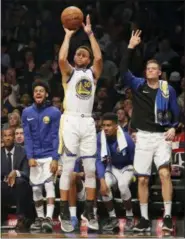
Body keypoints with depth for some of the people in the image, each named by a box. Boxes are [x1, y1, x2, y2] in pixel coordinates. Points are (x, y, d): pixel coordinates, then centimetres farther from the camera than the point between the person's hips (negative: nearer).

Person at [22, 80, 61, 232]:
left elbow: (56, 137, -7)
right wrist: (30, 157, -8)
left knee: (49, 184, -14)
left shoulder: (54, 112, -5)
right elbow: (27, 137, 3)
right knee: (36, 188, 7)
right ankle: (40, 218, 18)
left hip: (49, 155, -4)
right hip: (35, 156, 4)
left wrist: (55, 159, -14)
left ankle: (49, 218, -21)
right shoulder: (27, 113, 4)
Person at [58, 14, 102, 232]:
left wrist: (90, 33, -3)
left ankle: (89, 212, 11)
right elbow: (61, 59, -14)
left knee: (91, 169, 3)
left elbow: (99, 58, -5)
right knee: (67, 168, -4)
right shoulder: (69, 72, 8)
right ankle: (64, 214, -3)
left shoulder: (92, 73, 15)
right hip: (71, 121, -3)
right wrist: (68, 35, -5)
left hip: (88, 123, 3)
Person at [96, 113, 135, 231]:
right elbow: (100, 161, -14)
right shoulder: (100, 137, -18)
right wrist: (102, 180, -25)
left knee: (122, 185, -34)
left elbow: (135, 160, -13)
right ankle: (113, 218, -8)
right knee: (105, 185, -28)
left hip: (127, 167, -3)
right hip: (112, 168, 3)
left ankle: (130, 217, -12)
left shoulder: (126, 138, -27)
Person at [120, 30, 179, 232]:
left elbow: (176, 112, 7)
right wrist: (131, 47, -16)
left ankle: (167, 216, -17)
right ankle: (144, 219, 13)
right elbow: (123, 70, -9)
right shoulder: (138, 85, 4)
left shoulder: (168, 89, 3)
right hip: (143, 137, 2)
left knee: (164, 173, -19)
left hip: (162, 136, -2)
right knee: (142, 179, 4)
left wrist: (173, 128, -11)